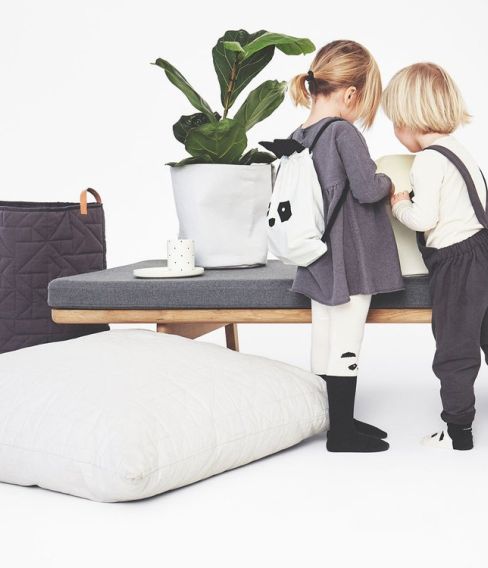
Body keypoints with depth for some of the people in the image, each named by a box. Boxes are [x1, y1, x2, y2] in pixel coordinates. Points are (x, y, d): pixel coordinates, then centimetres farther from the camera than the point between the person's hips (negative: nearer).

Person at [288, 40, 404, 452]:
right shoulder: (344, 132, -18)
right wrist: (388, 183, -1)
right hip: (352, 259, -8)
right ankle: (342, 432, 8)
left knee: (325, 344, 14)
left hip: (320, 262, 8)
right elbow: (367, 189, -23)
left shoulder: (297, 137, 6)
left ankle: (338, 421, 28)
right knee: (346, 345, 0)